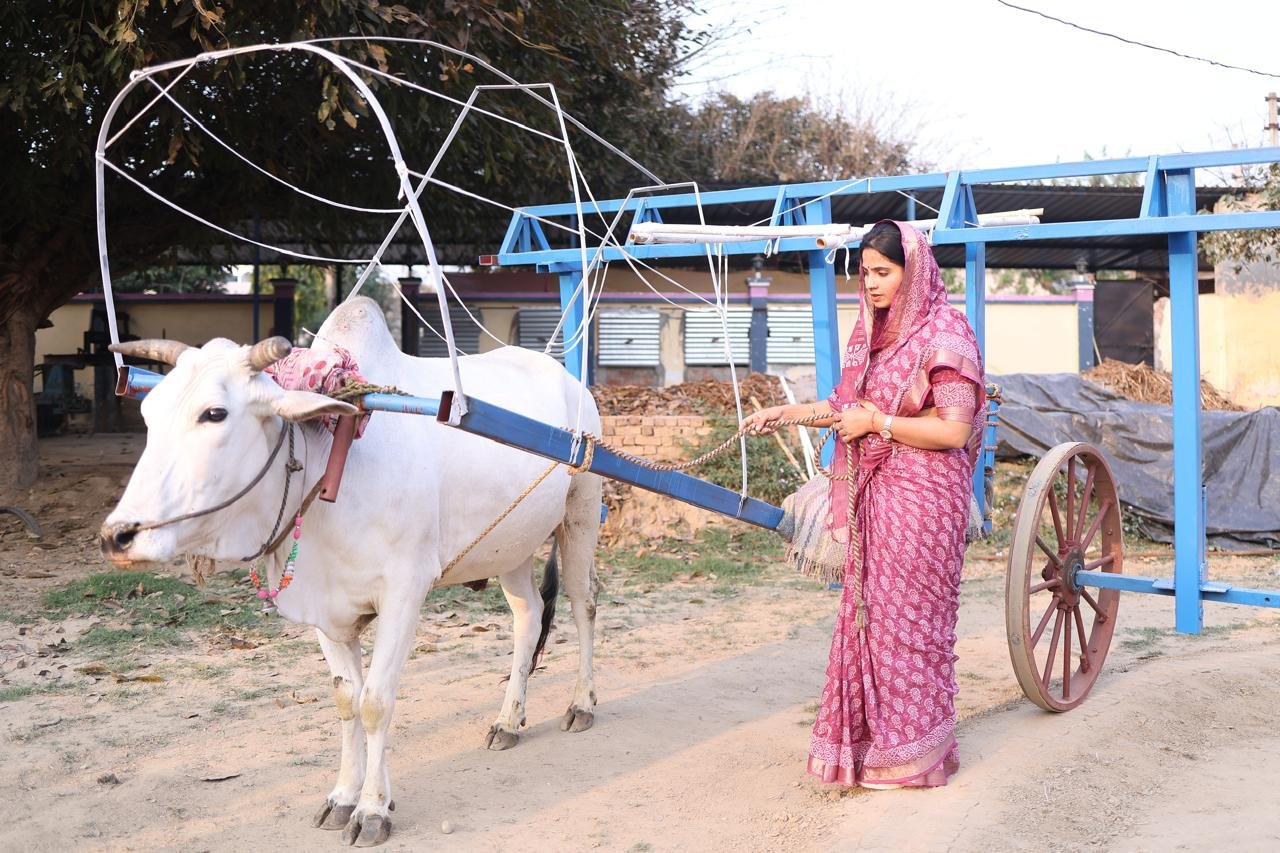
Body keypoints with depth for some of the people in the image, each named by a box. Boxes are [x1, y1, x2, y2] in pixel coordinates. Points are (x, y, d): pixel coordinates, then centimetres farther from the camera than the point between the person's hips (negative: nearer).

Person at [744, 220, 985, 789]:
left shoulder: (943, 332, -12)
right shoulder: (874, 331, 12)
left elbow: (954, 430, -18)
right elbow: (849, 403, 20)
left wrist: (876, 422, -15)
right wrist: (786, 413, 10)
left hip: (922, 497, -7)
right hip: (873, 492, 7)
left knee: (906, 615, 0)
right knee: (866, 611, 9)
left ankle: (913, 751, 13)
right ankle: (869, 738, 20)